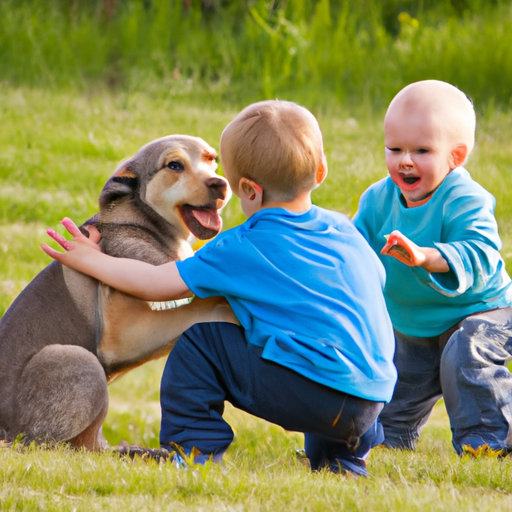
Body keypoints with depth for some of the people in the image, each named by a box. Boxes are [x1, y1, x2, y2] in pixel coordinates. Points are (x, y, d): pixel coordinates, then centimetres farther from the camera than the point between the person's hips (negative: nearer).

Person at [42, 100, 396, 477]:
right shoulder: (345, 230, 14)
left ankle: (195, 453, 3)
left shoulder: (243, 249, -2)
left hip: (308, 394, -7)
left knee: (197, 343, 1)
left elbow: (154, 285, 2)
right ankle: (343, 463, 36)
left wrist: (90, 260, 17)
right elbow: (377, 279, 30)